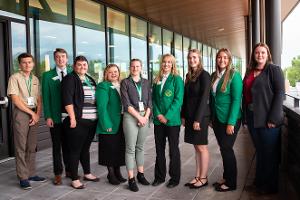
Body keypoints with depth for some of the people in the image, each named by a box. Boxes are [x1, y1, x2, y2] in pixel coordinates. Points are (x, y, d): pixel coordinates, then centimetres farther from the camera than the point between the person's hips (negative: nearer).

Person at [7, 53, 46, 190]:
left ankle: (31, 174, 20)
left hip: (34, 114, 5)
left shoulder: (35, 79, 12)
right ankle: (23, 177, 5)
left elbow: (39, 99, 11)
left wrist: (38, 114, -4)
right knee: (21, 146, -1)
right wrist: (32, 113, -10)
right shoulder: (15, 78, -4)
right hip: (21, 113, -5)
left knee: (32, 146, 10)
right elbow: (15, 100, -11)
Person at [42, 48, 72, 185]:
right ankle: (58, 173, 16)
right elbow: (46, 97, -1)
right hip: (55, 116, -1)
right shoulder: (47, 76, 3)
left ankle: (69, 170, 25)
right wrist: (48, 116, -8)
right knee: (57, 146, 6)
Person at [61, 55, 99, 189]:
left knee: (86, 148, 18)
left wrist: (97, 116, 16)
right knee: (75, 150, 0)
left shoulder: (90, 80, 17)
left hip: (92, 121, 7)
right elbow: (67, 99, -14)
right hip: (78, 121, -7)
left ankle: (87, 173, 30)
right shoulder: (70, 79, -5)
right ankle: (74, 179, 7)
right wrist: (72, 118, -20)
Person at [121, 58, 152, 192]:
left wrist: (146, 117, -6)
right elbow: (126, 103, -8)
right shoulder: (125, 82, 0)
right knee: (130, 148, -1)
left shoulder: (146, 82, 11)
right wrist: (139, 117, -12)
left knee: (140, 146, 13)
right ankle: (131, 179, 4)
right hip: (130, 117, -4)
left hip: (145, 117, 4)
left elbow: (149, 102, 8)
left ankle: (141, 174, 23)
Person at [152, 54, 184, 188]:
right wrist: (158, 114, -6)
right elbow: (153, 99, 9)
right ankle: (159, 176, 22)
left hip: (172, 120, -4)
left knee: (173, 149, 5)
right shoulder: (157, 80, 11)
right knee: (159, 149, 11)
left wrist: (167, 116, -15)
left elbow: (178, 100, -10)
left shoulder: (177, 79, -3)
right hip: (158, 120, 5)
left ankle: (175, 178, 17)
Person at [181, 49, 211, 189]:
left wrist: (198, 119, -18)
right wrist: (183, 115, 9)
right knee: (196, 147, 10)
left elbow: (204, 98, -15)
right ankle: (198, 176, 17)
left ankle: (203, 178, 10)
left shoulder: (204, 75, -9)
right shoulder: (188, 75, 12)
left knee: (201, 147, 0)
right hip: (190, 115, 7)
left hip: (200, 116, -7)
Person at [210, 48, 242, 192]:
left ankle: (231, 183, 13)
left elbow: (236, 100, -15)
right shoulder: (214, 76, 8)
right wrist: (211, 118, 10)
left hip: (229, 119, -6)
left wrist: (231, 122, -19)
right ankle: (226, 177, 26)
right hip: (217, 119, 6)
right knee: (224, 149, 13)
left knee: (226, 149, -1)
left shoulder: (234, 75, -11)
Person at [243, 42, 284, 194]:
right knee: (259, 151, 17)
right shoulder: (250, 72, 12)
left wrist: (273, 118, -19)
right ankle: (259, 181, 32)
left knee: (270, 153, 5)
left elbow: (279, 93, -13)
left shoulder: (274, 69, -6)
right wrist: (246, 116, 6)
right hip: (252, 117, 6)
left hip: (267, 118, -6)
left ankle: (270, 186, 21)